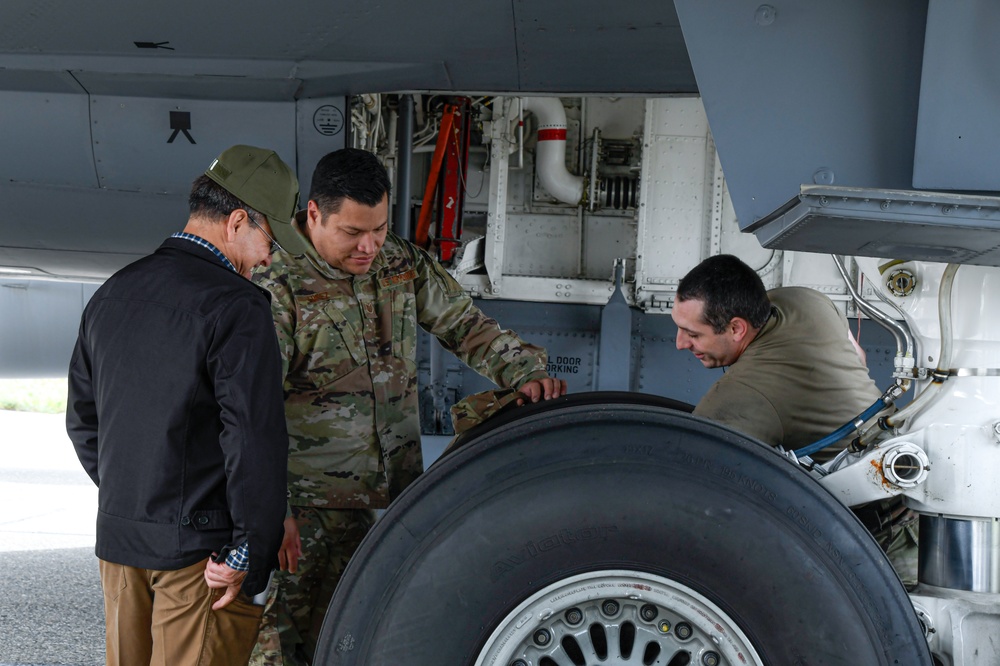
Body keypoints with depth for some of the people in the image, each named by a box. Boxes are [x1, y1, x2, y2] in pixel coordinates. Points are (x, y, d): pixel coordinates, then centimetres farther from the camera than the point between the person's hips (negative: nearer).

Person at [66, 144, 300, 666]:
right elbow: (255, 440, -21)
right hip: (200, 545, -7)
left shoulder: (112, 294, 10)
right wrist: (251, 556, -15)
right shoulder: (234, 305, -15)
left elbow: (82, 418, 18)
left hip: (117, 539, 8)